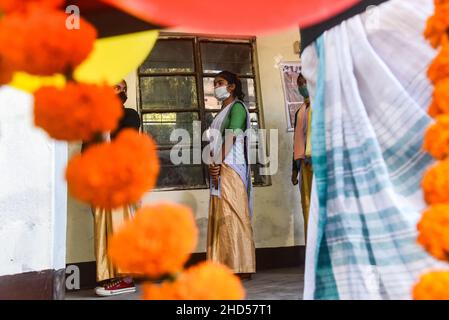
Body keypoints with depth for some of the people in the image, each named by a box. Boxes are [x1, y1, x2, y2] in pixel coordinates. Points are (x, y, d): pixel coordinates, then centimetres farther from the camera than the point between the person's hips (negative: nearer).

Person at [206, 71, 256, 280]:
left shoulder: (237, 107, -1)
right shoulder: (223, 112, 23)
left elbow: (231, 136, -13)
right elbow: (216, 142, 15)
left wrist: (219, 163, -18)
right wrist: (212, 165, -1)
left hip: (230, 167, -9)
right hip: (219, 169, 9)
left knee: (233, 216, -10)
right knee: (221, 218, 6)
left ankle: (241, 267, -9)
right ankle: (226, 267, 9)